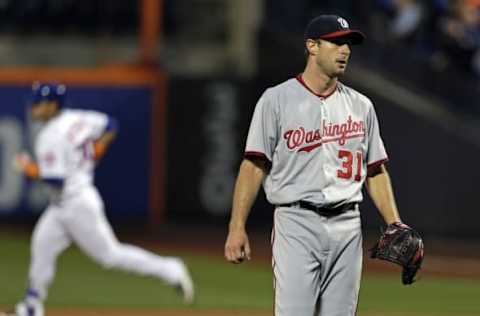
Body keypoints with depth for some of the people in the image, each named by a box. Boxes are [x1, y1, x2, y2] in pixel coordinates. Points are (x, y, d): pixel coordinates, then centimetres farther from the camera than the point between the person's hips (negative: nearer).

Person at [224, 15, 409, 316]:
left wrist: (395, 226, 4)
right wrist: (237, 227, -11)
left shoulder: (361, 106, 13)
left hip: (347, 226, 5)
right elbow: (254, 165, -3)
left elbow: (376, 171, 15)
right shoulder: (277, 100, 0)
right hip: (297, 224, -5)